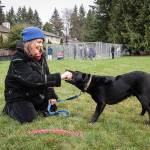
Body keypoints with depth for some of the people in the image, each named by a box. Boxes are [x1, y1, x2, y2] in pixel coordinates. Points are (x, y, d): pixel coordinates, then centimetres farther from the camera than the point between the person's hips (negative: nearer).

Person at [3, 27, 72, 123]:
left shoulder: (40, 56, -2)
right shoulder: (18, 60, -28)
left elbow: (46, 76, 1)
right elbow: (34, 79, -39)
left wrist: (51, 96, -8)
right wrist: (59, 77, -42)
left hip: (35, 95, 7)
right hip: (18, 97, -7)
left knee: (52, 108, 7)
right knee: (28, 117, -25)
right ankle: (9, 108, 5)